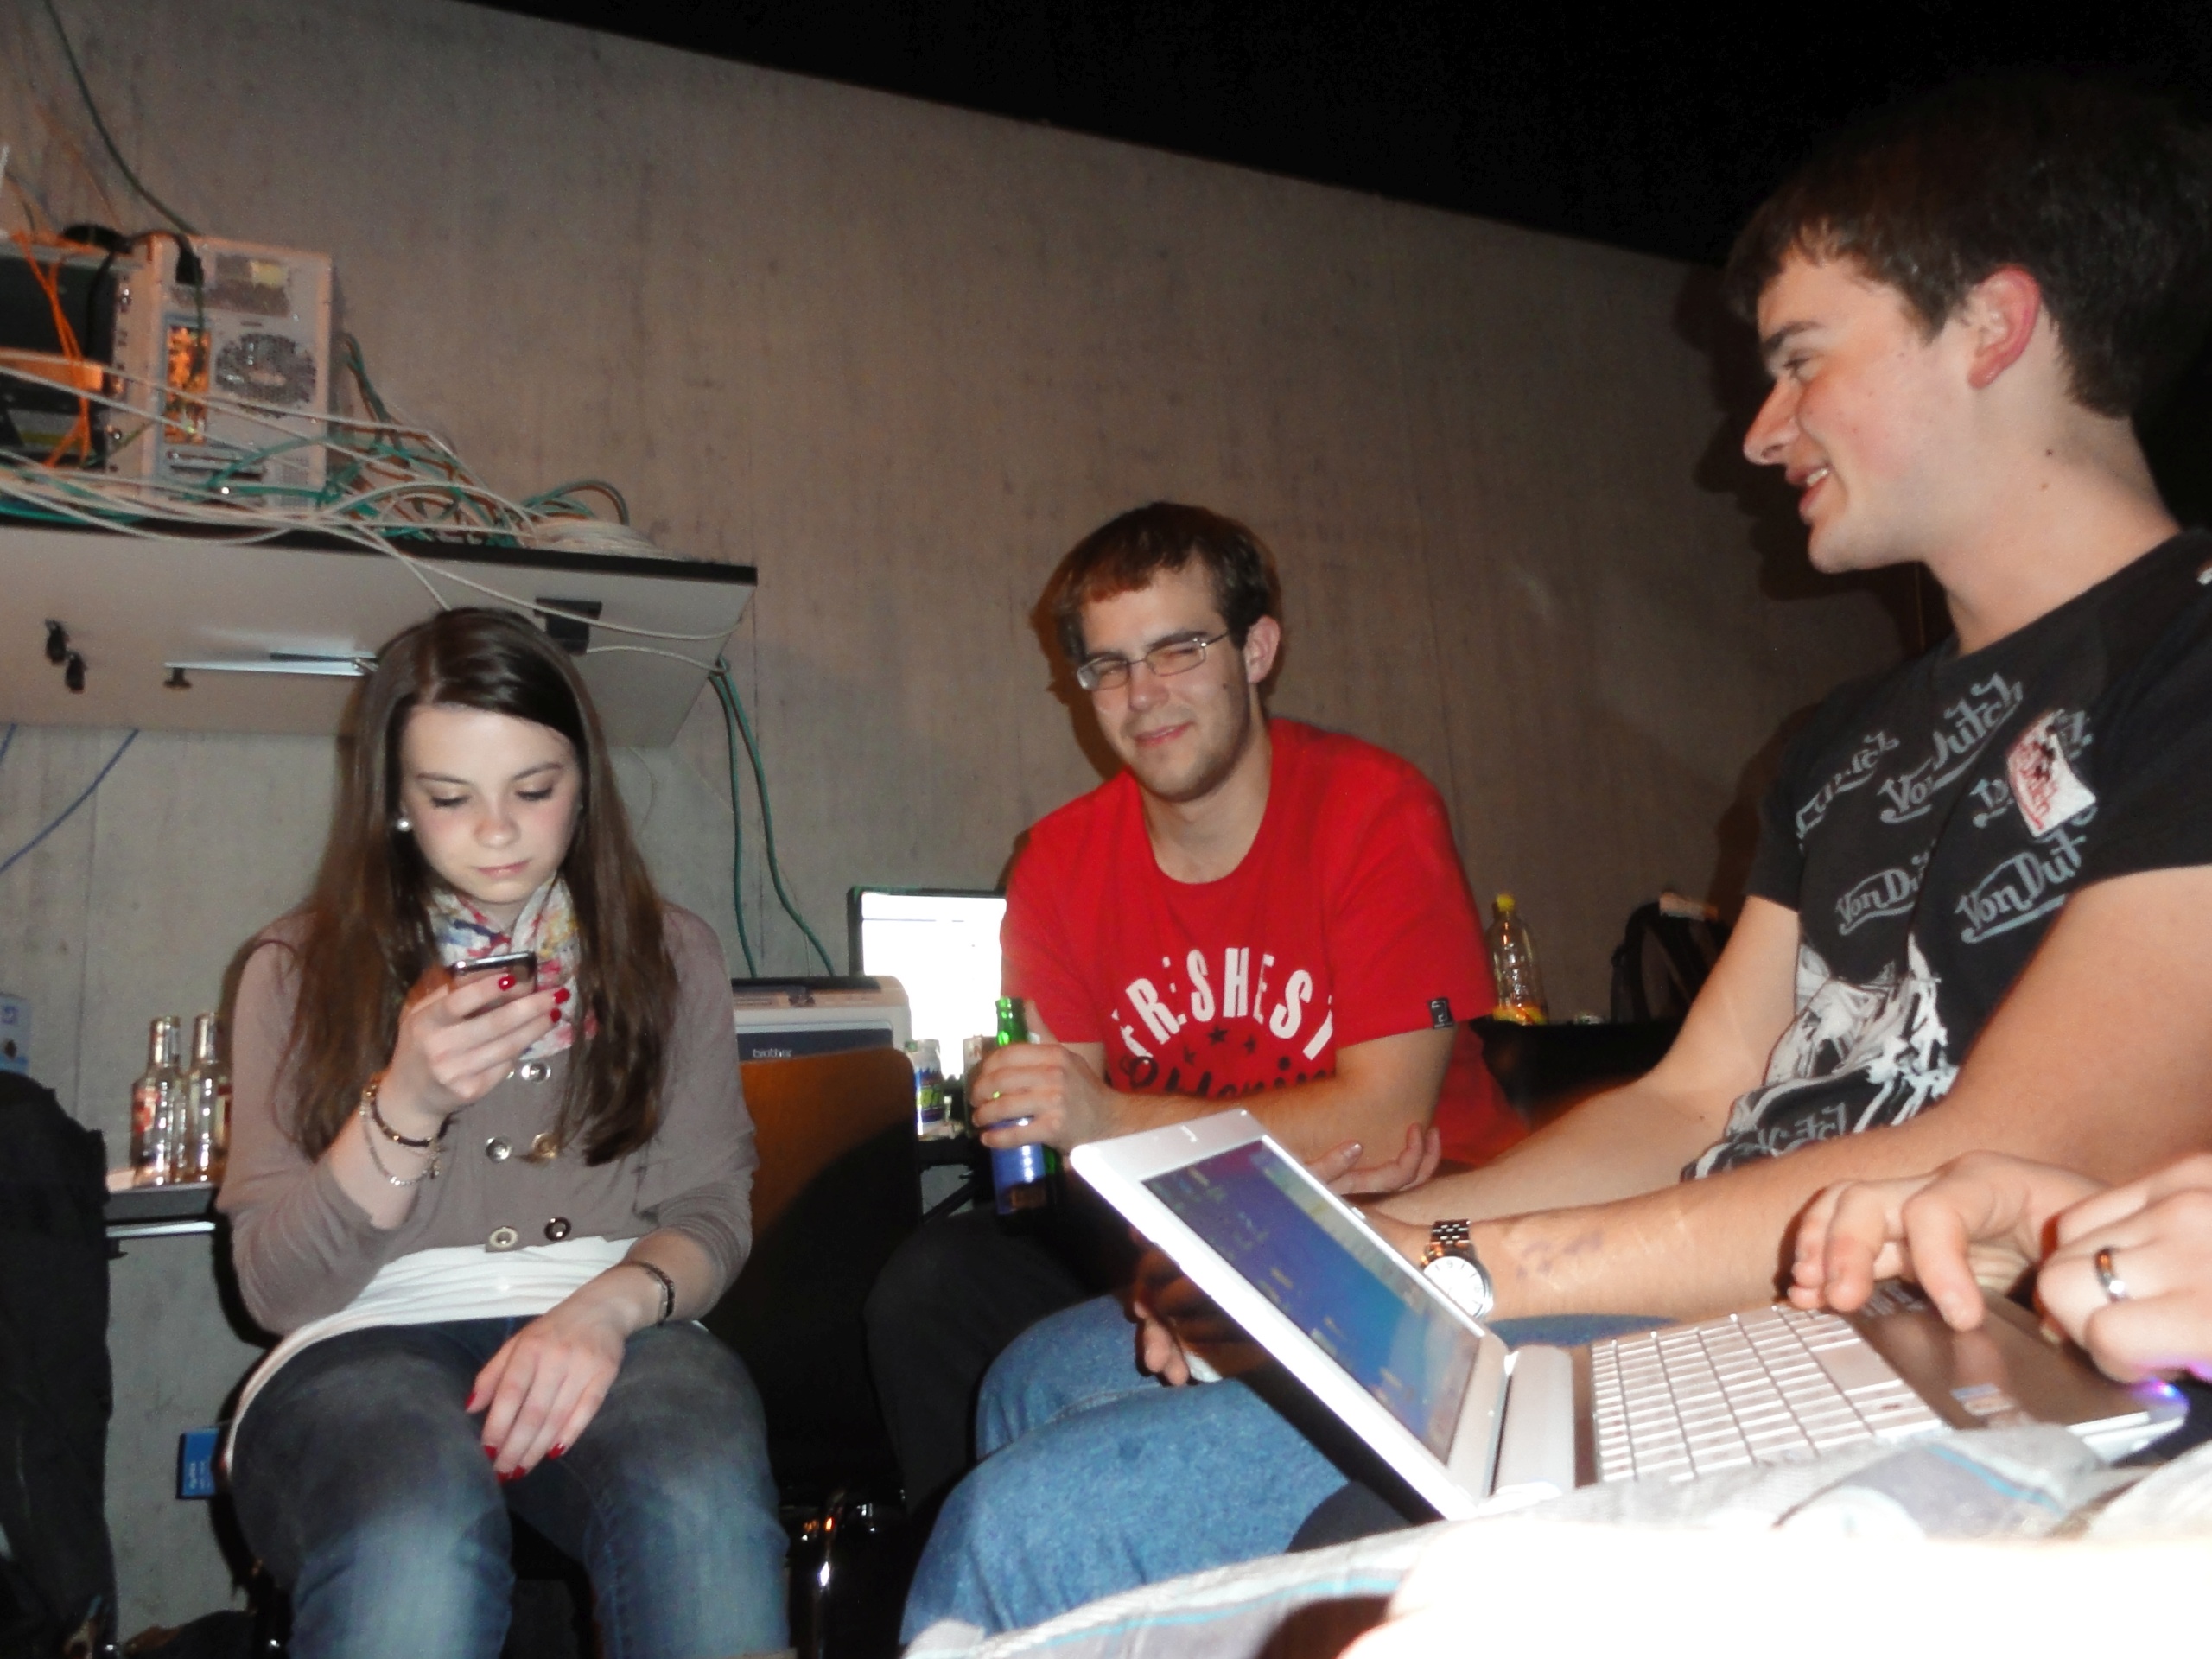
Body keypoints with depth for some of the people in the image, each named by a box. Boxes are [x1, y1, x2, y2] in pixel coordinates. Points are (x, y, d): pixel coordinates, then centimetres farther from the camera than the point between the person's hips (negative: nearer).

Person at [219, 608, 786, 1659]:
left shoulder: (665, 954, 13)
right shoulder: (300, 970, 10)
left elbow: (708, 1215, 7)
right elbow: (275, 1287, 4)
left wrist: (609, 1304, -16)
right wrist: (407, 1107, -13)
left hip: (608, 1333, 1)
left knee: (701, 1502, -34)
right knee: (415, 1532, -37)